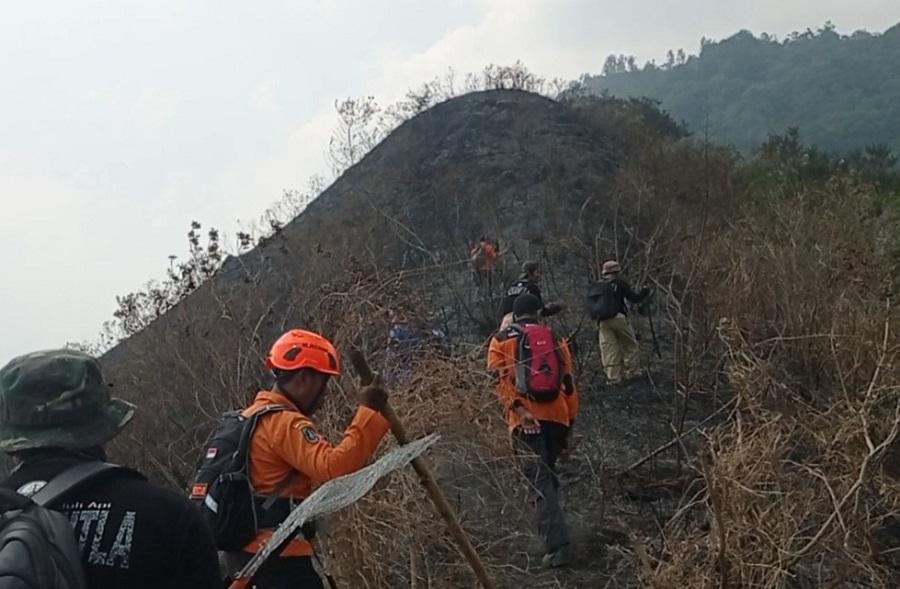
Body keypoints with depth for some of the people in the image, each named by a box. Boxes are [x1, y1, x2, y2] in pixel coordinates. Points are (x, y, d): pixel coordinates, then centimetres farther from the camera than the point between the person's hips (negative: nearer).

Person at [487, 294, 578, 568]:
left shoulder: (501, 341, 11)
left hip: (526, 419, -3)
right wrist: (570, 426, 16)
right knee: (548, 473, 21)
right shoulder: (555, 340, 16)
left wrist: (518, 409, -15)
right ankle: (549, 527, 29)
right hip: (557, 416, 3)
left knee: (540, 479, -6)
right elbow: (568, 384, 13)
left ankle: (557, 544, -16)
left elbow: (501, 378, -6)